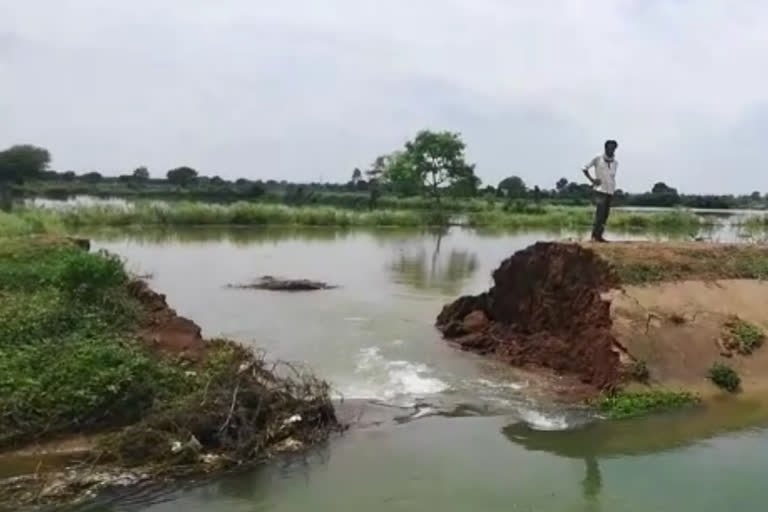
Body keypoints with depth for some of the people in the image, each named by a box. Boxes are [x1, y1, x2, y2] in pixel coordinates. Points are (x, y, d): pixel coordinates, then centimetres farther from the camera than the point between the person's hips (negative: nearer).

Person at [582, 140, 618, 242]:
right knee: (600, 214, -13)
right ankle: (595, 236, -11)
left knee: (605, 215, 4)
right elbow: (584, 169, 2)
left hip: (610, 191, 6)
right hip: (600, 190, -6)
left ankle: (599, 235, 8)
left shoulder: (615, 163, 13)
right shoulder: (598, 159, -2)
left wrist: (614, 187, 8)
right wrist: (592, 180, -7)